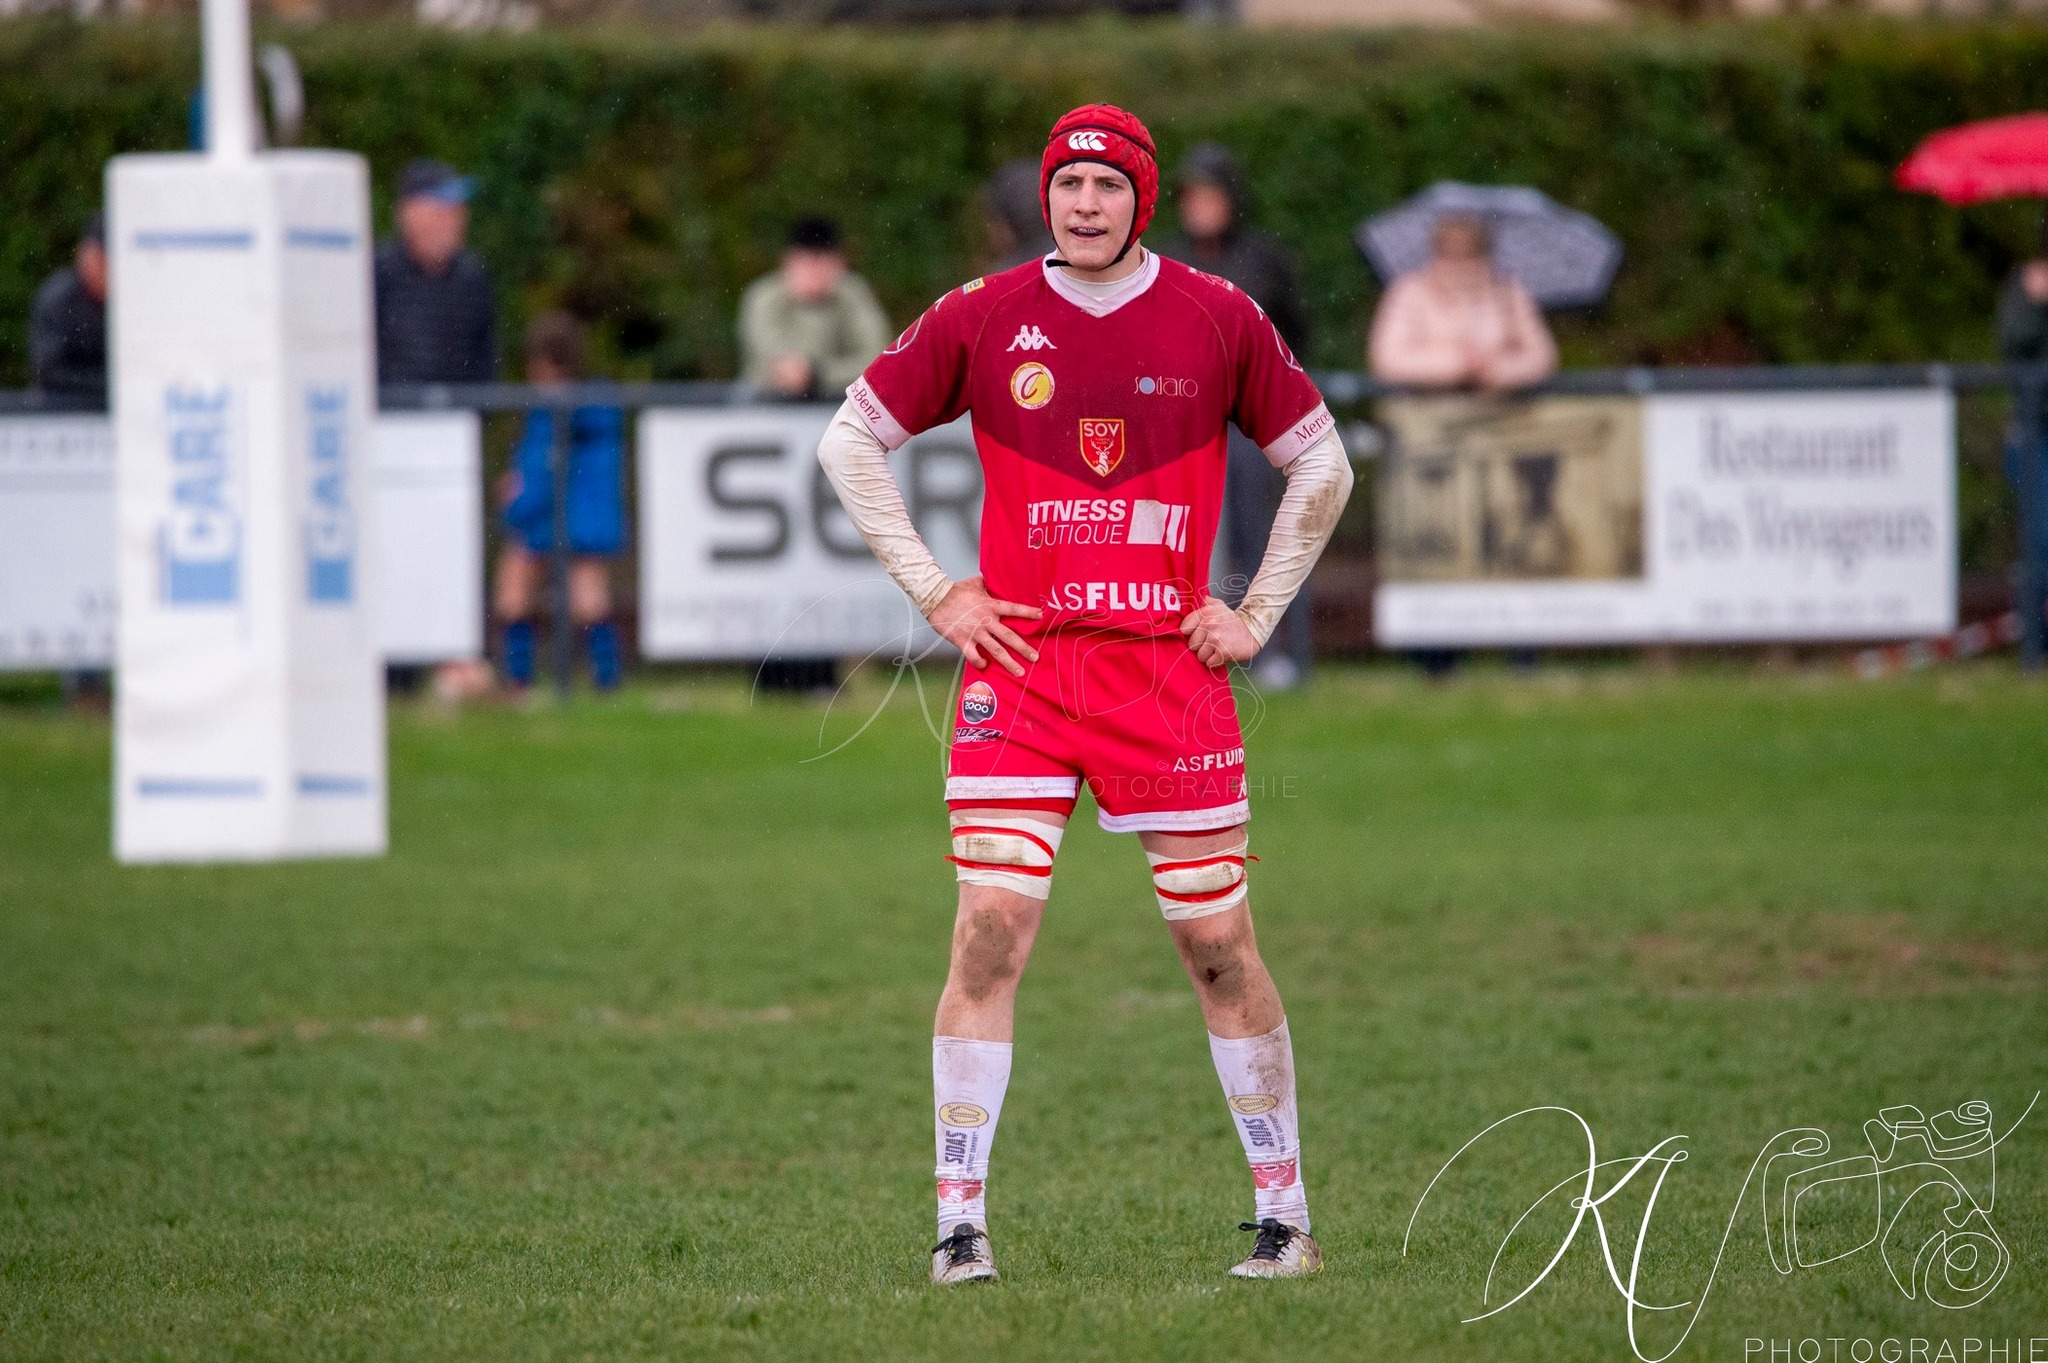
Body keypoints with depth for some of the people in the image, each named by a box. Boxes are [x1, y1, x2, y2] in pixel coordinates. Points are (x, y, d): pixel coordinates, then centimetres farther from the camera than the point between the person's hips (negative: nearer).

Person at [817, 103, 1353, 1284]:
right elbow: (853, 442, 10)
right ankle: (962, 1221, -5)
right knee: (991, 930, -9)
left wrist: (1258, 614, 6)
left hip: (1170, 661, 0)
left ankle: (1285, 1215, 11)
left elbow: (1321, 464, 13)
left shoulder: (1216, 319, 3)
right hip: (1018, 663, 0)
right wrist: (934, 591, 4)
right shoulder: (982, 318, 2)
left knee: (1220, 941, 2)